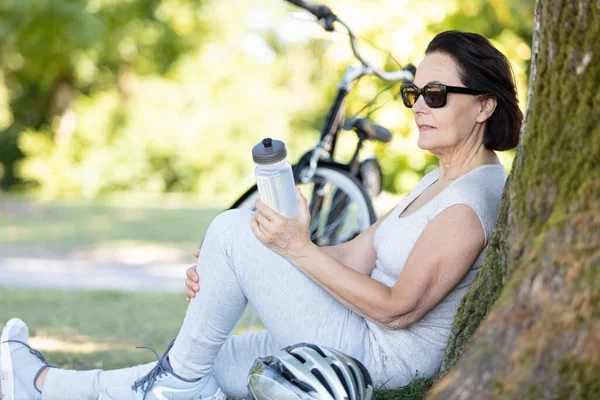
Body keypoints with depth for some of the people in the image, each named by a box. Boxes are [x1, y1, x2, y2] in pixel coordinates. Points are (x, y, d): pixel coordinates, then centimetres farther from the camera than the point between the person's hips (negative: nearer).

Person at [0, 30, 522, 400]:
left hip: (381, 356, -10)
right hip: (371, 345, 10)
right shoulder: (438, 182, 13)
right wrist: (224, 276, 6)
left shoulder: (471, 199, -19)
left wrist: (298, 248, -24)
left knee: (234, 229, -12)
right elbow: (357, 257, 12)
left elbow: (396, 308, -23)